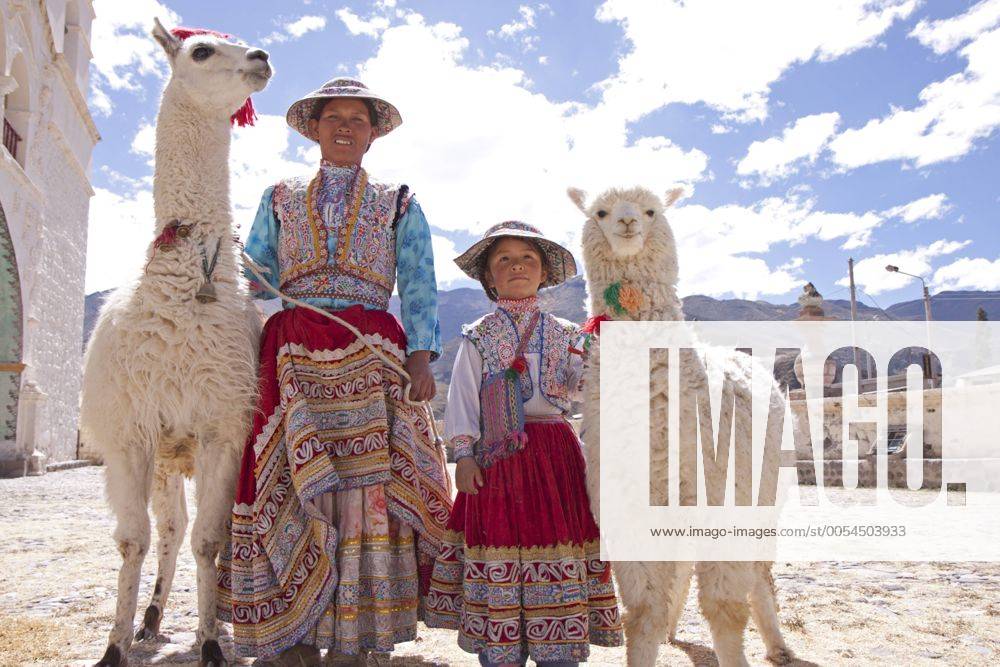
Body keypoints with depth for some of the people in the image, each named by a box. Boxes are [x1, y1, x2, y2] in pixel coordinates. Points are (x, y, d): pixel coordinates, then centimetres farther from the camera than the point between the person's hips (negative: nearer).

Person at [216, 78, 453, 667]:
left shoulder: (400, 206, 16)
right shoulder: (279, 200, 20)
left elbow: (419, 287, 6)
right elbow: (254, 281, 16)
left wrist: (420, 357, -7)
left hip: (371, 357, -1)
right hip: (293, 358, 1)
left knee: (366, 492, -7)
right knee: (288, 493, -4)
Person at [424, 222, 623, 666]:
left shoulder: (562, 334, 13)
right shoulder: (479, 337, 8)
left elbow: (581, 386, 4)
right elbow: (462, 399, 3)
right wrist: (464, 454, -6)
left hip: (555, 453, 2)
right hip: (496, 455, -1)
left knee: (558, 557, 0)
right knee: (499, 548, 0)